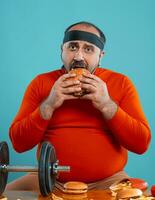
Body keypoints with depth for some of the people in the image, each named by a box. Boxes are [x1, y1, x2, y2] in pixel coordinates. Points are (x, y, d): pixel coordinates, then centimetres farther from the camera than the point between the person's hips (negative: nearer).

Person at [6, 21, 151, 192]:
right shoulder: (41, 83, 2)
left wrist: (107, 105, -17)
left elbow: (142, 143, -6)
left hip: (109, 181, 0)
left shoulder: (121, 83, 0)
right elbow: (18, 143, -2)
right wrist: (49, 105, -15)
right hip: (50, 181, 1)